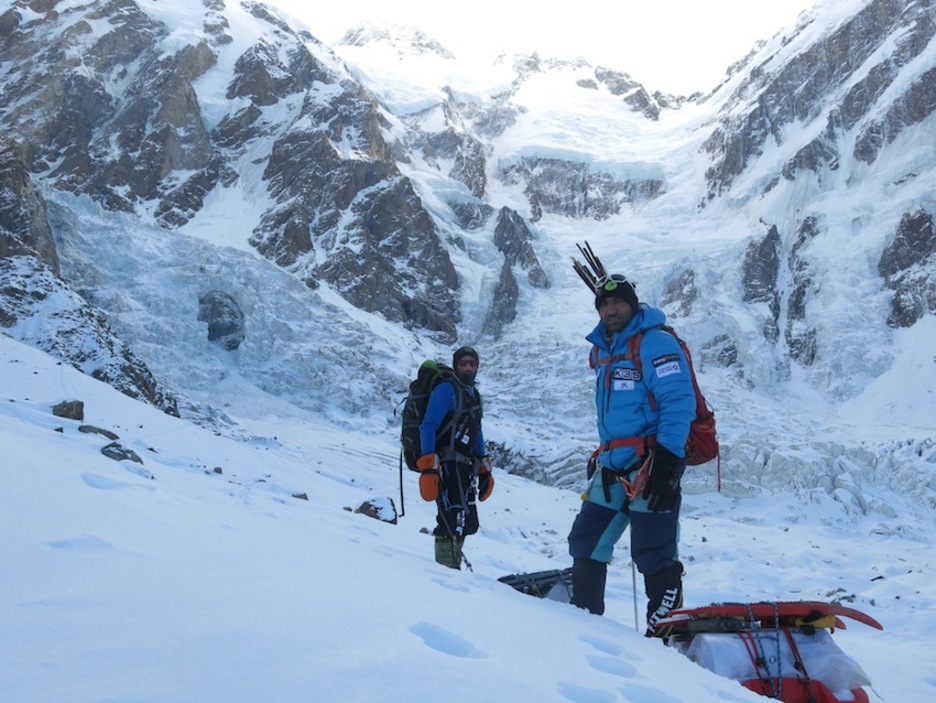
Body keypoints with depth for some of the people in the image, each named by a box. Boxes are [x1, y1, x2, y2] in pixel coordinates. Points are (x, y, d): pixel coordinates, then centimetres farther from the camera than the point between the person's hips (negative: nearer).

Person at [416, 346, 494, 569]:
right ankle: (446, 565, -13)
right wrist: (428, 465, -22)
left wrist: (485, 469, 24)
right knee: (454, 517, -16)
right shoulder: (446, 389, -6)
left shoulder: (474, 395, 20)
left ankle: (452, 564, 21)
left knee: (467, 522, 10)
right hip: (446, 464, -9)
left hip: (465, 466, 9)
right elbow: (428, 427, -13)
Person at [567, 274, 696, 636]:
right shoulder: (603, 350, 18)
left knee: (653, 555, -9)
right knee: (586, 541, 13)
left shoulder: (656, 343, -9)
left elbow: (679, 403, -17)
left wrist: (666, 464, -22)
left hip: (650, 465, -9)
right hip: (613, 466, 9)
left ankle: (665, 631, -2)